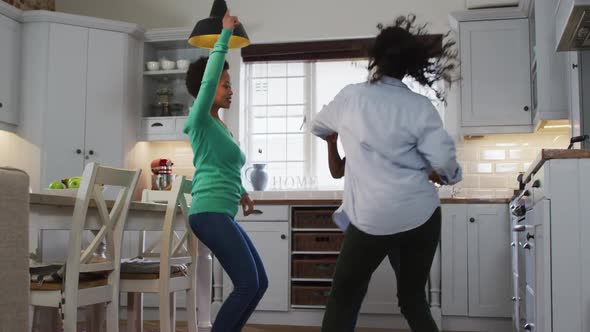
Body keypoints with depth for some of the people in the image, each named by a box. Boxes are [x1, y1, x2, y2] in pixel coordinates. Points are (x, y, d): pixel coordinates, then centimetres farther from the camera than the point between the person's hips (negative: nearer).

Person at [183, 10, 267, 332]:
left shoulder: (220, 128, 22)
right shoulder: (200, 120, -3)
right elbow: (209, 76, -17)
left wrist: (241, 191, 23)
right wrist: (226, 33, -14)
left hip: (223, 216, 9)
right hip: (210, 213, -9)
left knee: (259, 283, 7)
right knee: (248, 284, -14)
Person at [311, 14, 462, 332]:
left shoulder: (351, 96, 2)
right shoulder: (420, 106, -1)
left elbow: (318, 127, 22)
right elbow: (444, 162, -8)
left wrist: (335, 145, 44)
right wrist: (449, 175, 16)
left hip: (373, 218, -1)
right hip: (421, 214, 2)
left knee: (344, 297, 13)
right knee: (413, 299, 16)